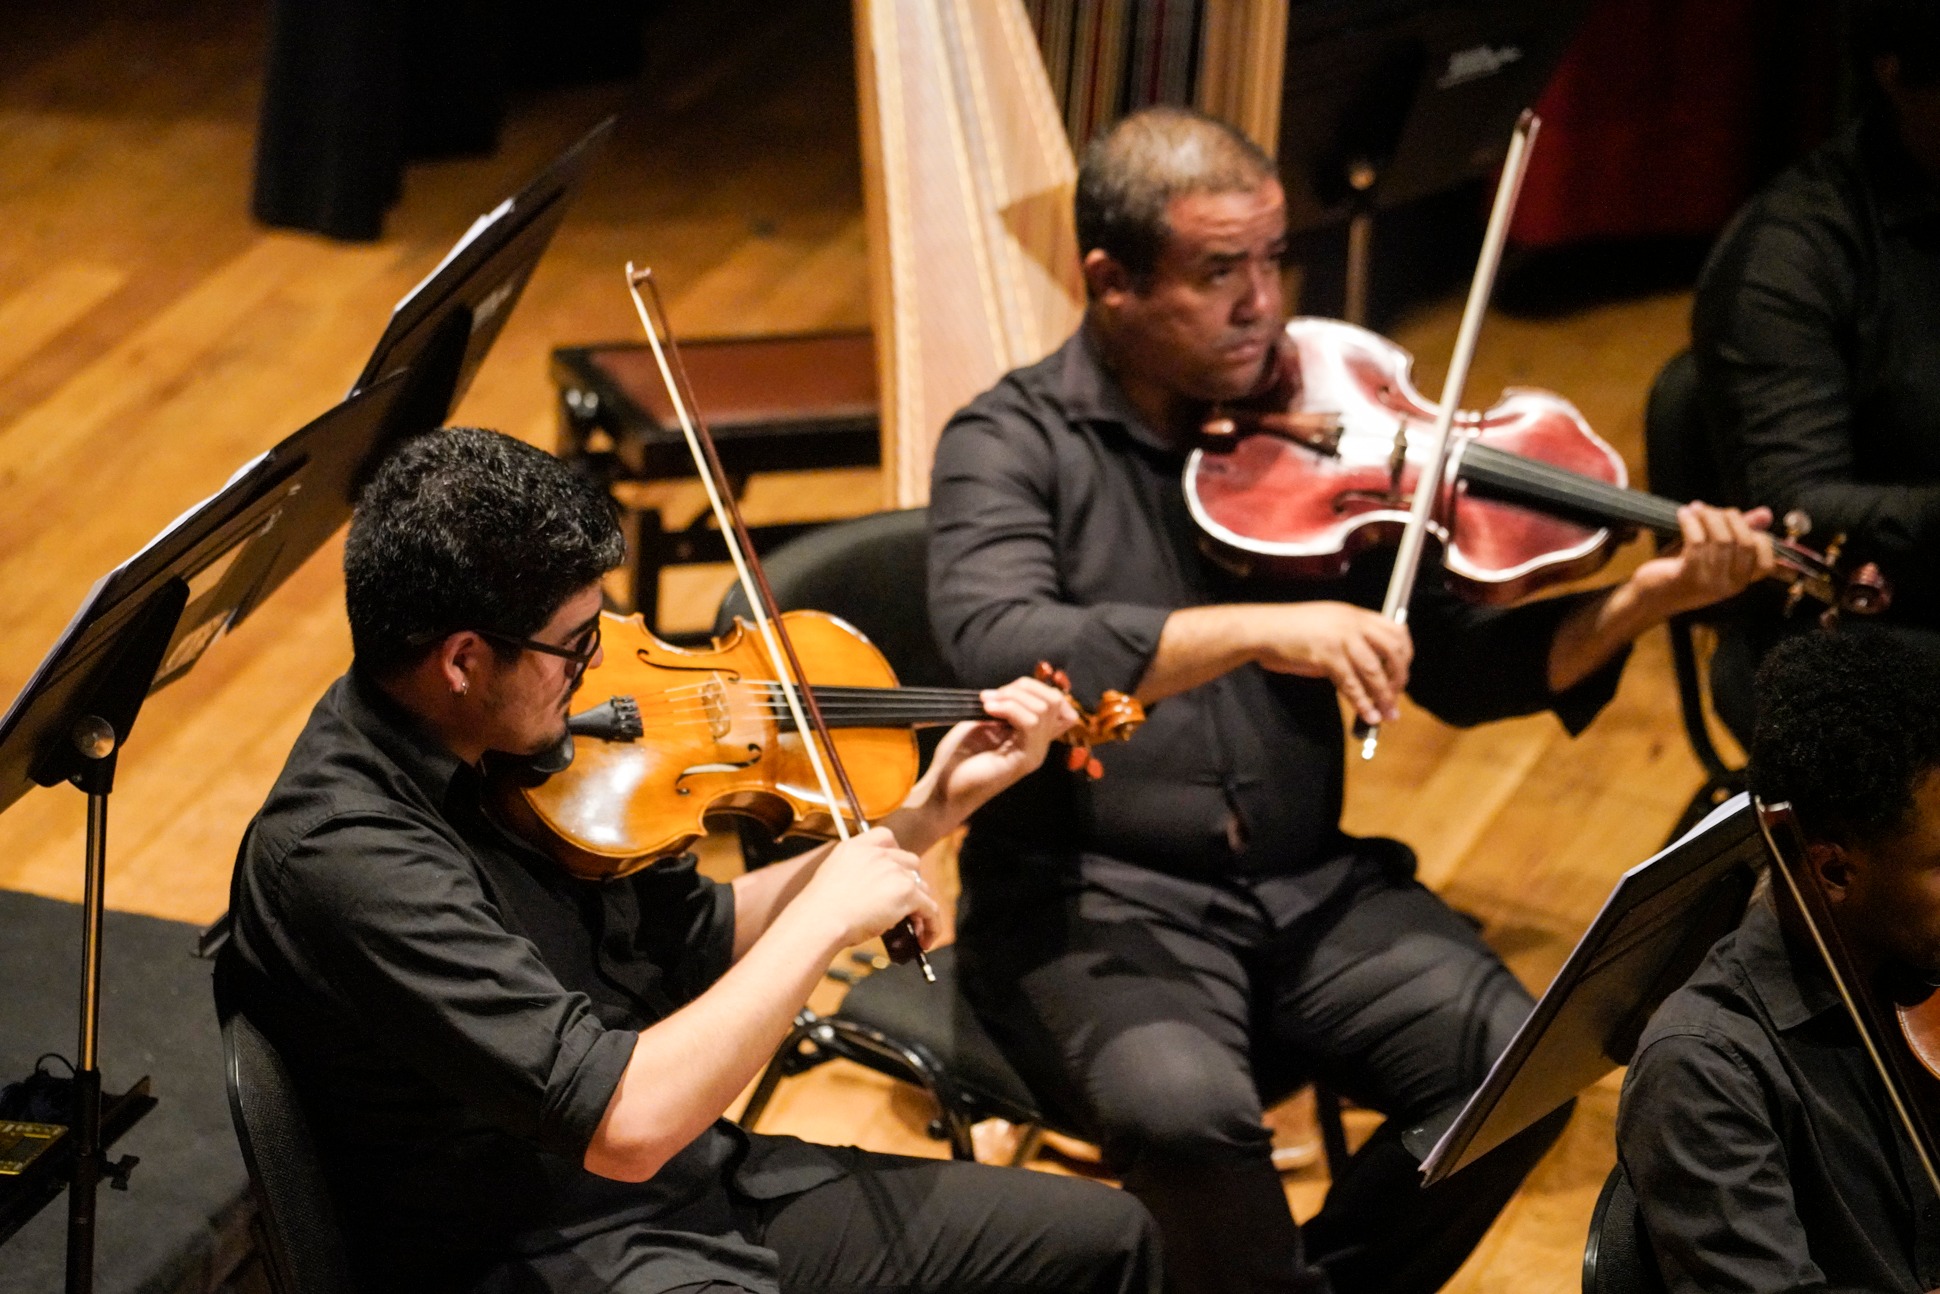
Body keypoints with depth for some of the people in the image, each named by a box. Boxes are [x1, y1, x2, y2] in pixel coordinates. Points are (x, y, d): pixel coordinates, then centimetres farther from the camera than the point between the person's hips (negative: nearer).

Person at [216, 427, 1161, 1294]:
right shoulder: (346, 858, -27)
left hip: (701, 1186, 9)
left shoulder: (506, 753, 1)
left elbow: (706, 940, 13)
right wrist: (827, 915, -19)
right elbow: (624, 1124, -30)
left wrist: (931, 810, 5)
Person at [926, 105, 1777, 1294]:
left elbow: (1460, 667, 6)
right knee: (1186, 1109, -33)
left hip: (1310, 889, 4)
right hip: (1094, 903, -4)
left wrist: (1636, 604, -11)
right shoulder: (1014, 443, -3)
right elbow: (993, 646, -23)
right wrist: (1259, 630, -32)